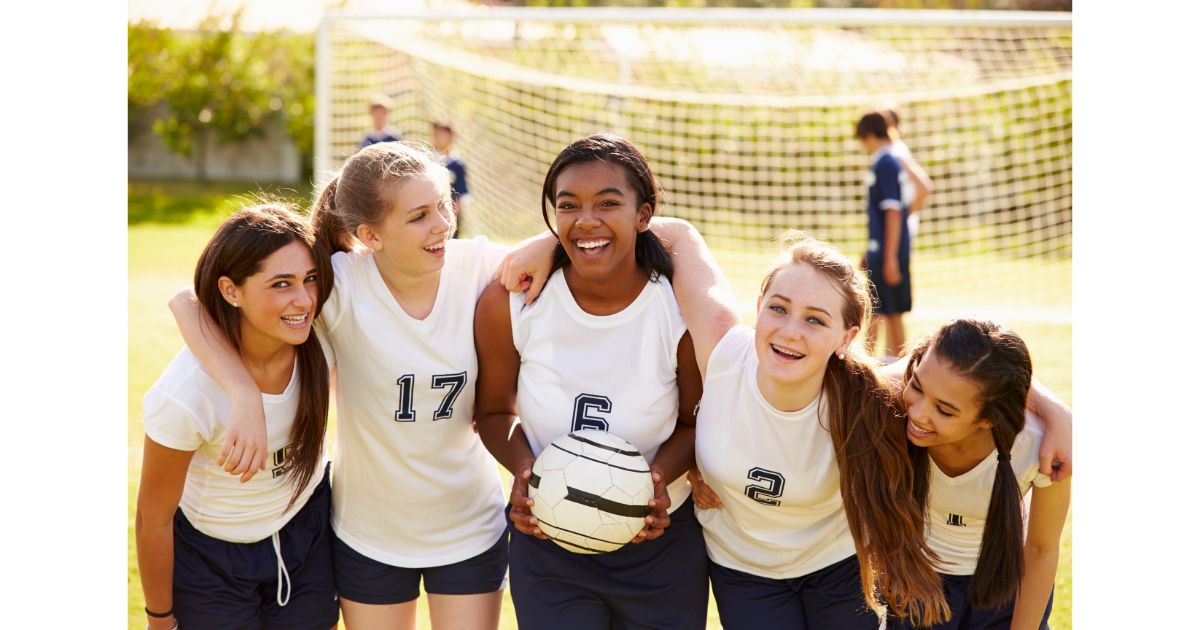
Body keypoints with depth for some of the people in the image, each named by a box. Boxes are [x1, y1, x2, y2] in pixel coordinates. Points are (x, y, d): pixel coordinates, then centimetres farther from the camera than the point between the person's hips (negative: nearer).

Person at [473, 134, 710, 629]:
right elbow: (495, 411, 1)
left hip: (660, 548, 0)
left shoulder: (684, 309, -17)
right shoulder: (508, 305, -14)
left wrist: (660, 473, -22)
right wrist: (523, 468, -18)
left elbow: (696, 422, -2)